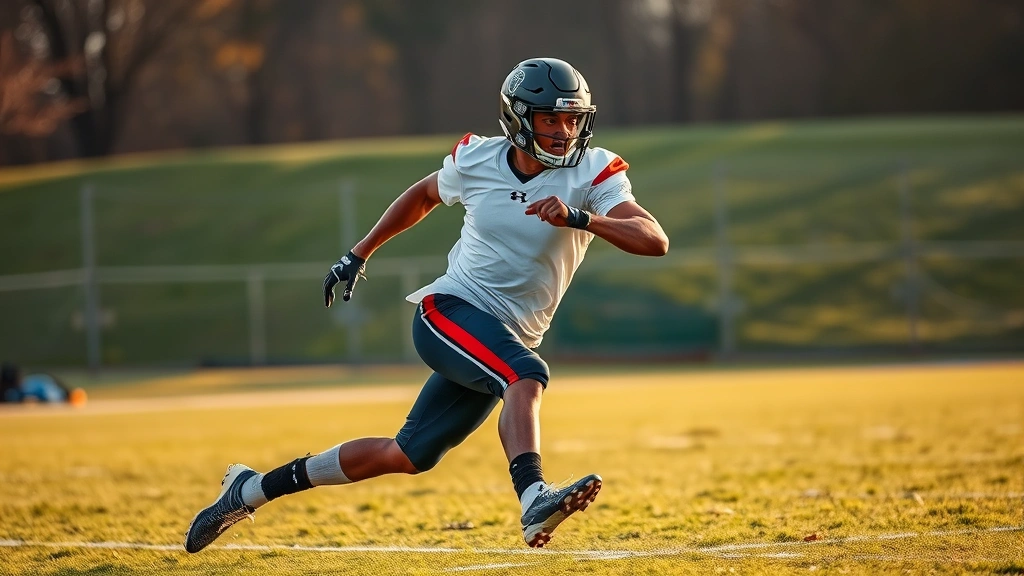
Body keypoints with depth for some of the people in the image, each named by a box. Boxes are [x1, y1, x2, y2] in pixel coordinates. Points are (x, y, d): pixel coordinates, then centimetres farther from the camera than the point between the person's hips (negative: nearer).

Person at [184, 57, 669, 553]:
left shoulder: (592, 173, -9)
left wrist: (579, 218, -37)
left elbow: (654, 241, -22)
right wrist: (360, 253, 22)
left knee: (406, 455, 7)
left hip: (508, 339, 2)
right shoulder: (477, 160, -4)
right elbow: (424, 195, 19)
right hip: (449, 309, -2)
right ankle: (533, 499, -52)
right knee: (526, 375, -33)